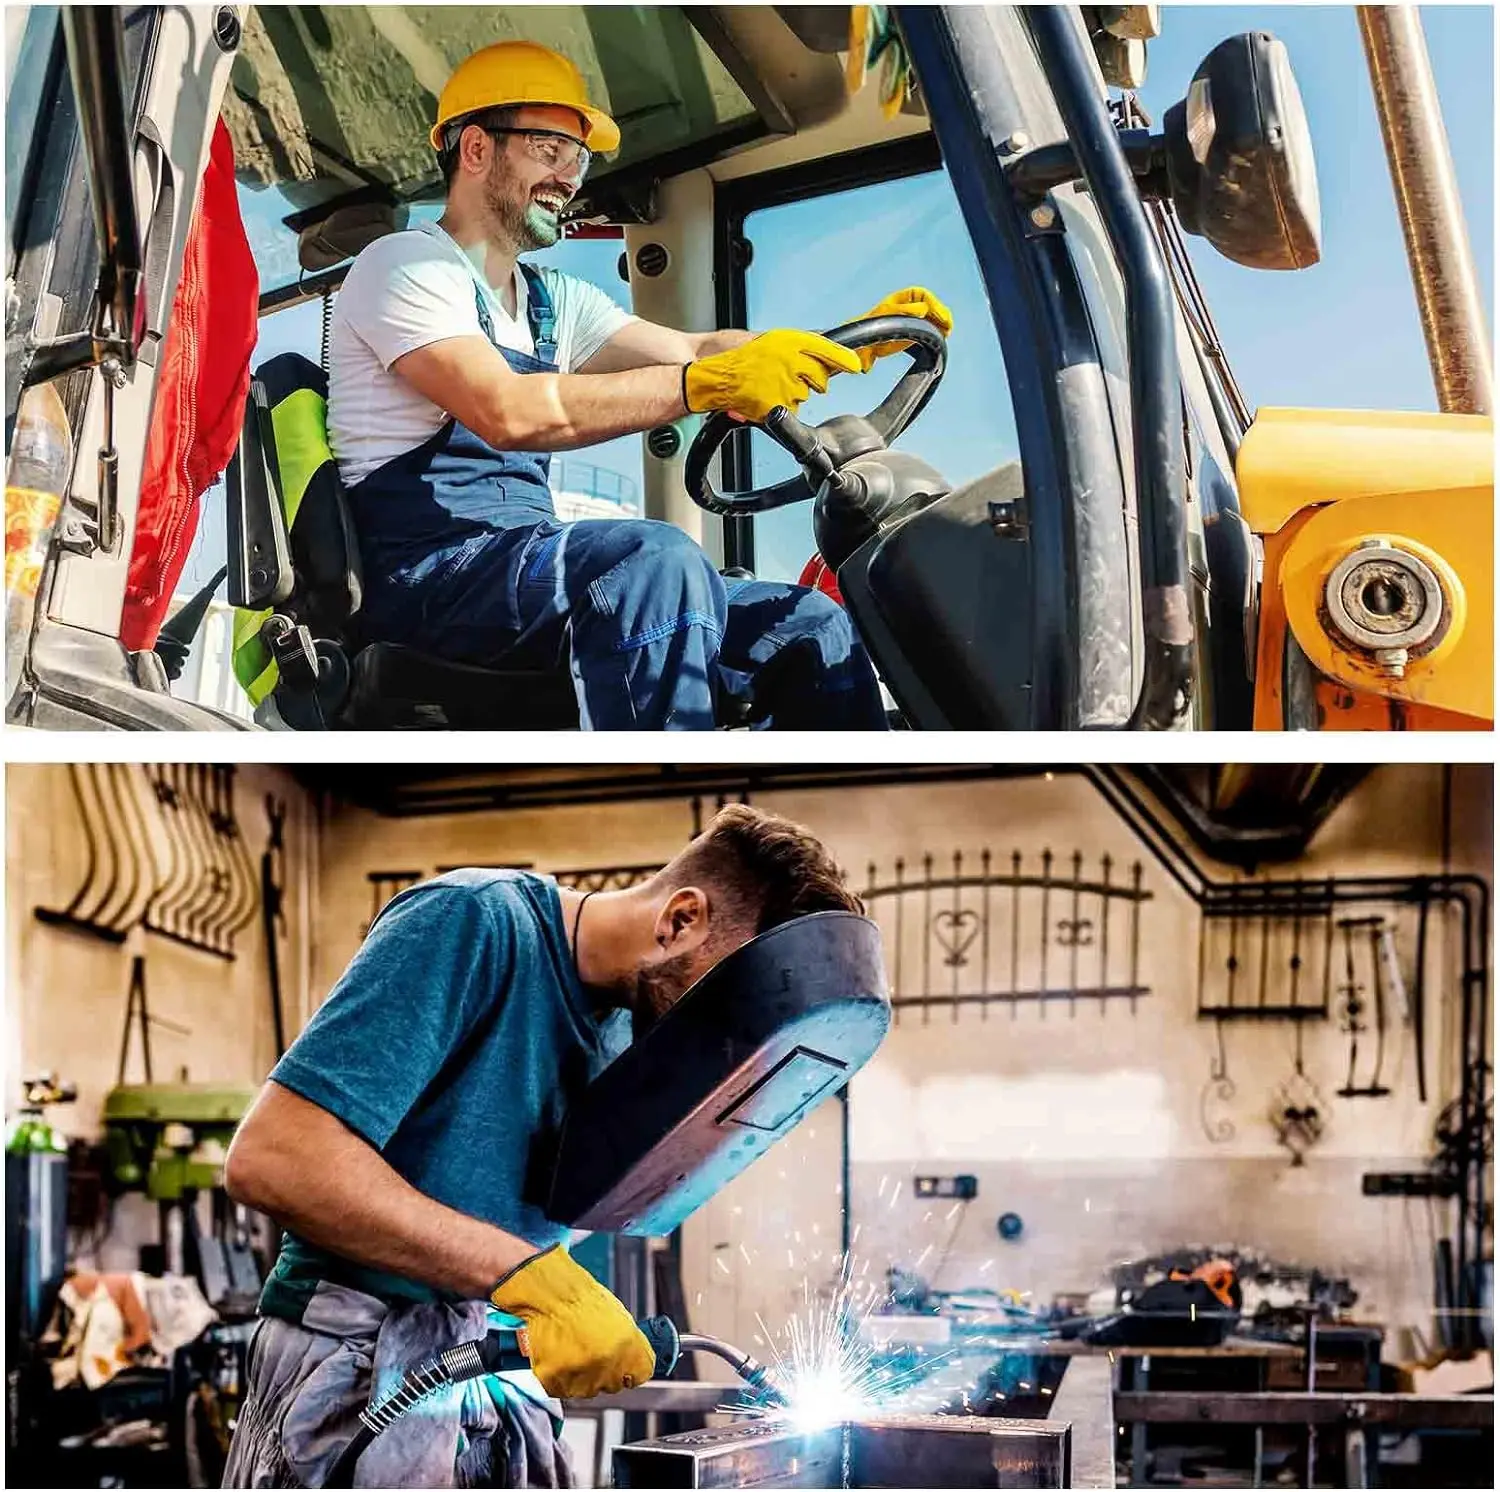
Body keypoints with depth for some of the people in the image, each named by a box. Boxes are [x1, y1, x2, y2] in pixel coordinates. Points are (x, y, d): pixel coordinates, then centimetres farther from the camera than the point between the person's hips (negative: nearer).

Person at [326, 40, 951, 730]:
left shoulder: (553, 302, 23)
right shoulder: (406, 264, -3)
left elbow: (690, 351, 13)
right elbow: (507, 413, -20)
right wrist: (706, 385, -27)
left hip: (529, 564, 8)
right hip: (425, 575, -8)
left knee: (812, 627, -5)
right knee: (656, 559, -36)